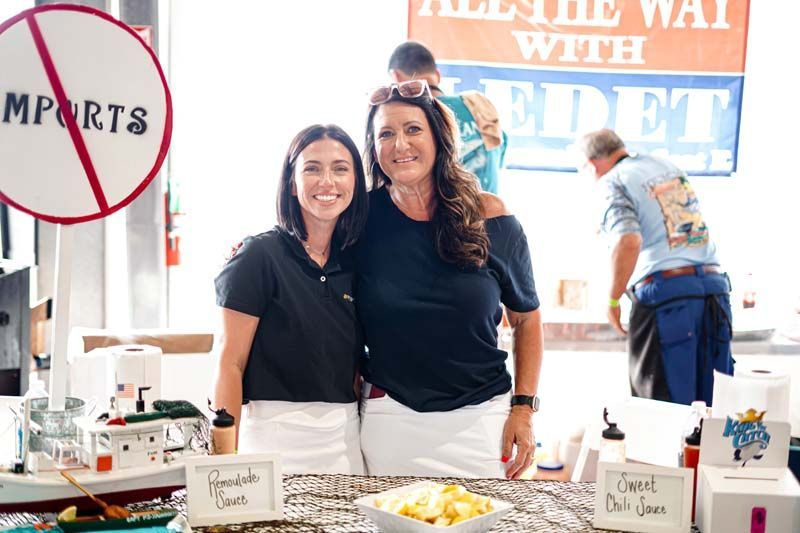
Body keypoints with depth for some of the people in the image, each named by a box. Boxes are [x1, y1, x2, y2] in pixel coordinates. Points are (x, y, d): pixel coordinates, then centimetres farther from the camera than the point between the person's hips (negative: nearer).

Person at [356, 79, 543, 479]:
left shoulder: (489, 218, -3)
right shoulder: (363, 217, -3)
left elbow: (526, 318, 6)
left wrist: (523, 407, 0)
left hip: (479, 420, 0)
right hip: (389, 419, 0)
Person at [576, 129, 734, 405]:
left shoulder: (613, 181, -2)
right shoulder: (669, 166, 19)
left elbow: (629, 241, -18)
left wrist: (612, 300, -7)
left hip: (664, 292, -6)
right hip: (714, 285, 7)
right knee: (712, 404, 10)